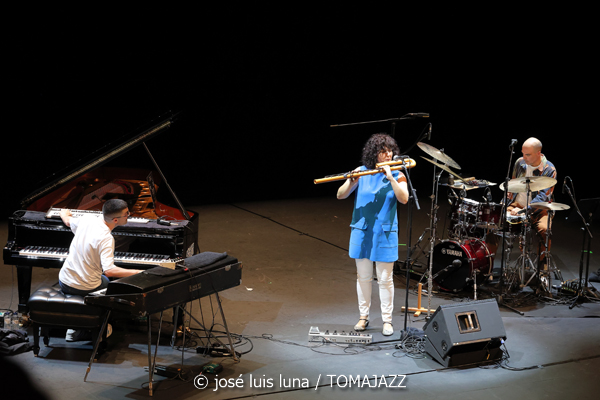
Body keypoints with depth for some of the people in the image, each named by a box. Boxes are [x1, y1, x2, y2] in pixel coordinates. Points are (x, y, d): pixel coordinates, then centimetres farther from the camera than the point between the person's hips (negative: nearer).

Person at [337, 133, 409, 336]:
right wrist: (351, 181, -24)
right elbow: (340, 195, -6)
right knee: (363, 276, 9)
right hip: (362, 231, 1)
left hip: (385, 233, -1)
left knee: (385, 278, 1)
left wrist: (390, 178, -24)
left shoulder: (397, 175, -1)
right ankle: (363, 317, 22)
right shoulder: (361, 172, 0)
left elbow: (404, 199, -16)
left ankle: (387, 320, 11)